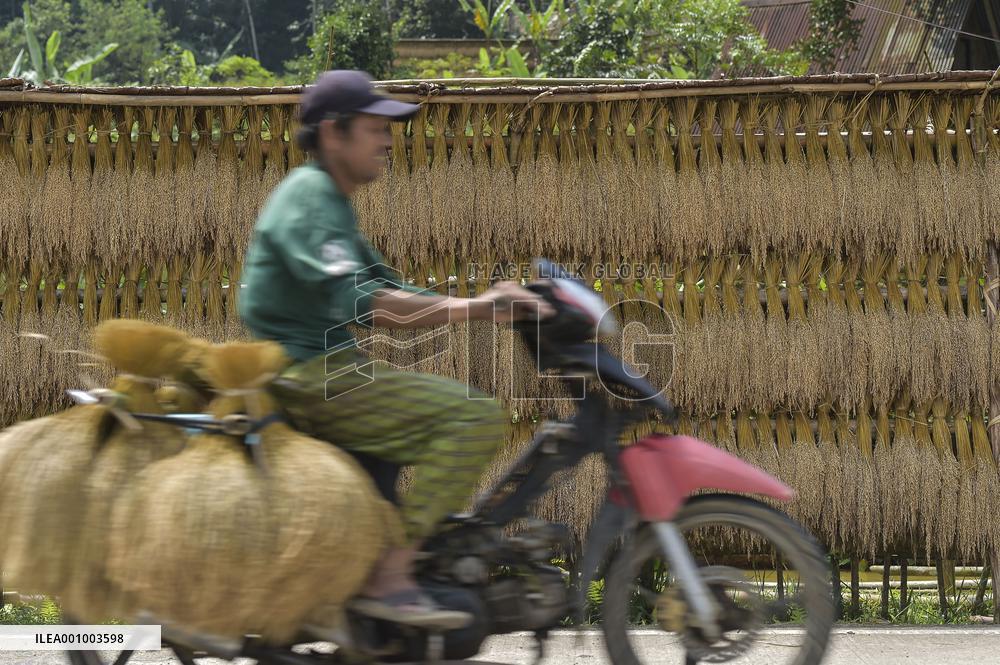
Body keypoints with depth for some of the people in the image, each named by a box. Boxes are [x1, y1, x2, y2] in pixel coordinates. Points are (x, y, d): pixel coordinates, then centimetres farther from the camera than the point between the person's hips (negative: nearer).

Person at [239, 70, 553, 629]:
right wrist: (473, 309, -30)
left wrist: (490, 307, 7)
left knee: (460, 407, 23)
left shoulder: (333, 201, 20)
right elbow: (357, 302, -27)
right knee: (477, 417, -19)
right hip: (311, 378, -11)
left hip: (328, 370, 11)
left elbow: (392, 295, 20)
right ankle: (389, 577, -24)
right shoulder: (310, 197, -14)